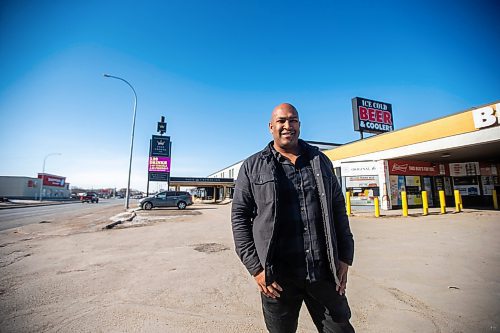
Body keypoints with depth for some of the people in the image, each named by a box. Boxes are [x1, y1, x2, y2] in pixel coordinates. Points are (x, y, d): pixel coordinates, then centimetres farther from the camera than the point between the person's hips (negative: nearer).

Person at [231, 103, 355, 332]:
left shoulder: (320, 161, 8)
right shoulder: (252, 166, -1)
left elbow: (338, 208, 10)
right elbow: (240, 216, -3)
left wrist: (344, 257, 5)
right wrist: (255, 267, -7)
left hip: (325, 272, 3)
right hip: (278, 276, -2)